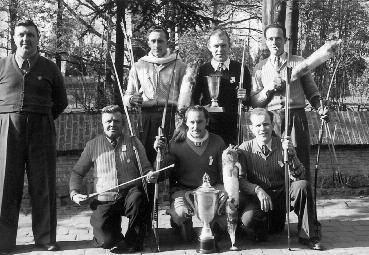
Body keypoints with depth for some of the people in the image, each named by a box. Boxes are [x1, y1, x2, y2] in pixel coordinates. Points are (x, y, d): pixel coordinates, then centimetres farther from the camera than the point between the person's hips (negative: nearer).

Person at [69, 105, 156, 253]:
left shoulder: (133, 142, 9)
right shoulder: (93, 145, 10)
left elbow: (146, 168, 8)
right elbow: (77, 172, 15)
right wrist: (74, 193, -2)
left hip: (129, 195, 0)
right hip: (104, 201, 0)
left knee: (137, 197, -36)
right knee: (106, 241, -20)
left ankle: (133, 241, -11)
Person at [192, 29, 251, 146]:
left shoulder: (241, 69, 5)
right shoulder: (202, 70, 5)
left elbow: (250, 102, 10)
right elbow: (194, 100, 7)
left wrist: (244, 97, -10)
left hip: (233, 127, 0)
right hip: (208, 126, 0)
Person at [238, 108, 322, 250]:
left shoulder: (283, 146, -2)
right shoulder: (245, 149, -5)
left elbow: (300, 177, -8)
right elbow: (238, 179, -11)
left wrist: (291, 156, -25)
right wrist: (258, 190, -27)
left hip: (281, 196, 2)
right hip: (256, 198, -2)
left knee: (303, 185, -25)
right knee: (248, 219, -33)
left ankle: (308, 235, -10)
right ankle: (261, 230, 7)